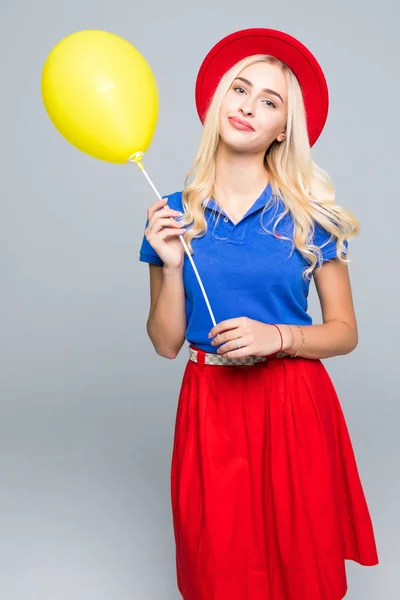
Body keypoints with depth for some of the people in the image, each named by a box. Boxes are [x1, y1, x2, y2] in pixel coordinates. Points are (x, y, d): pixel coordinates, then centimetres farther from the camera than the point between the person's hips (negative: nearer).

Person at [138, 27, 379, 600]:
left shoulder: (309, 214, -4)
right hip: (210, 407, 1)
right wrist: (171, 266, -13)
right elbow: (166, 343, 0)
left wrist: (278, 336, -17)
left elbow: (345, 332, 0)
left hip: (296, 407, -1)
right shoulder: (174, 215, 0)